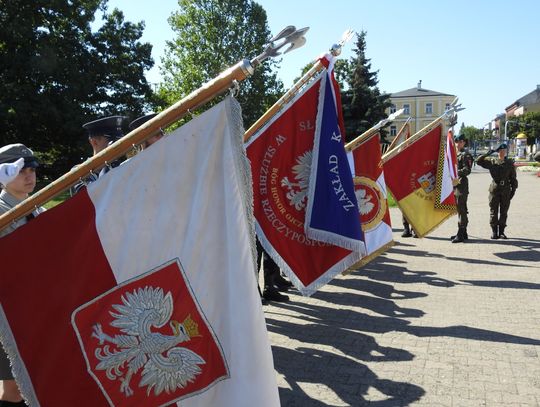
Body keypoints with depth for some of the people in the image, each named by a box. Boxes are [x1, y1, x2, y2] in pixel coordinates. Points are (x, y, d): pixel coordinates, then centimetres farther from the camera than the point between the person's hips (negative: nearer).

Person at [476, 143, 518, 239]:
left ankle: (501, 231, 14)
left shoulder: (510, 163, 7)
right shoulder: (491, 161, 5)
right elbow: (478, 161, -2)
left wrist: (513, 189, 3)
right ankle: (494, 232, 10)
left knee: (504, 212, 5)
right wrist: (487, 154, -8)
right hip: (494, 189, -1)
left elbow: (513, 178, 8)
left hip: (506, 190, 1)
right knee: (493, 211, 2)